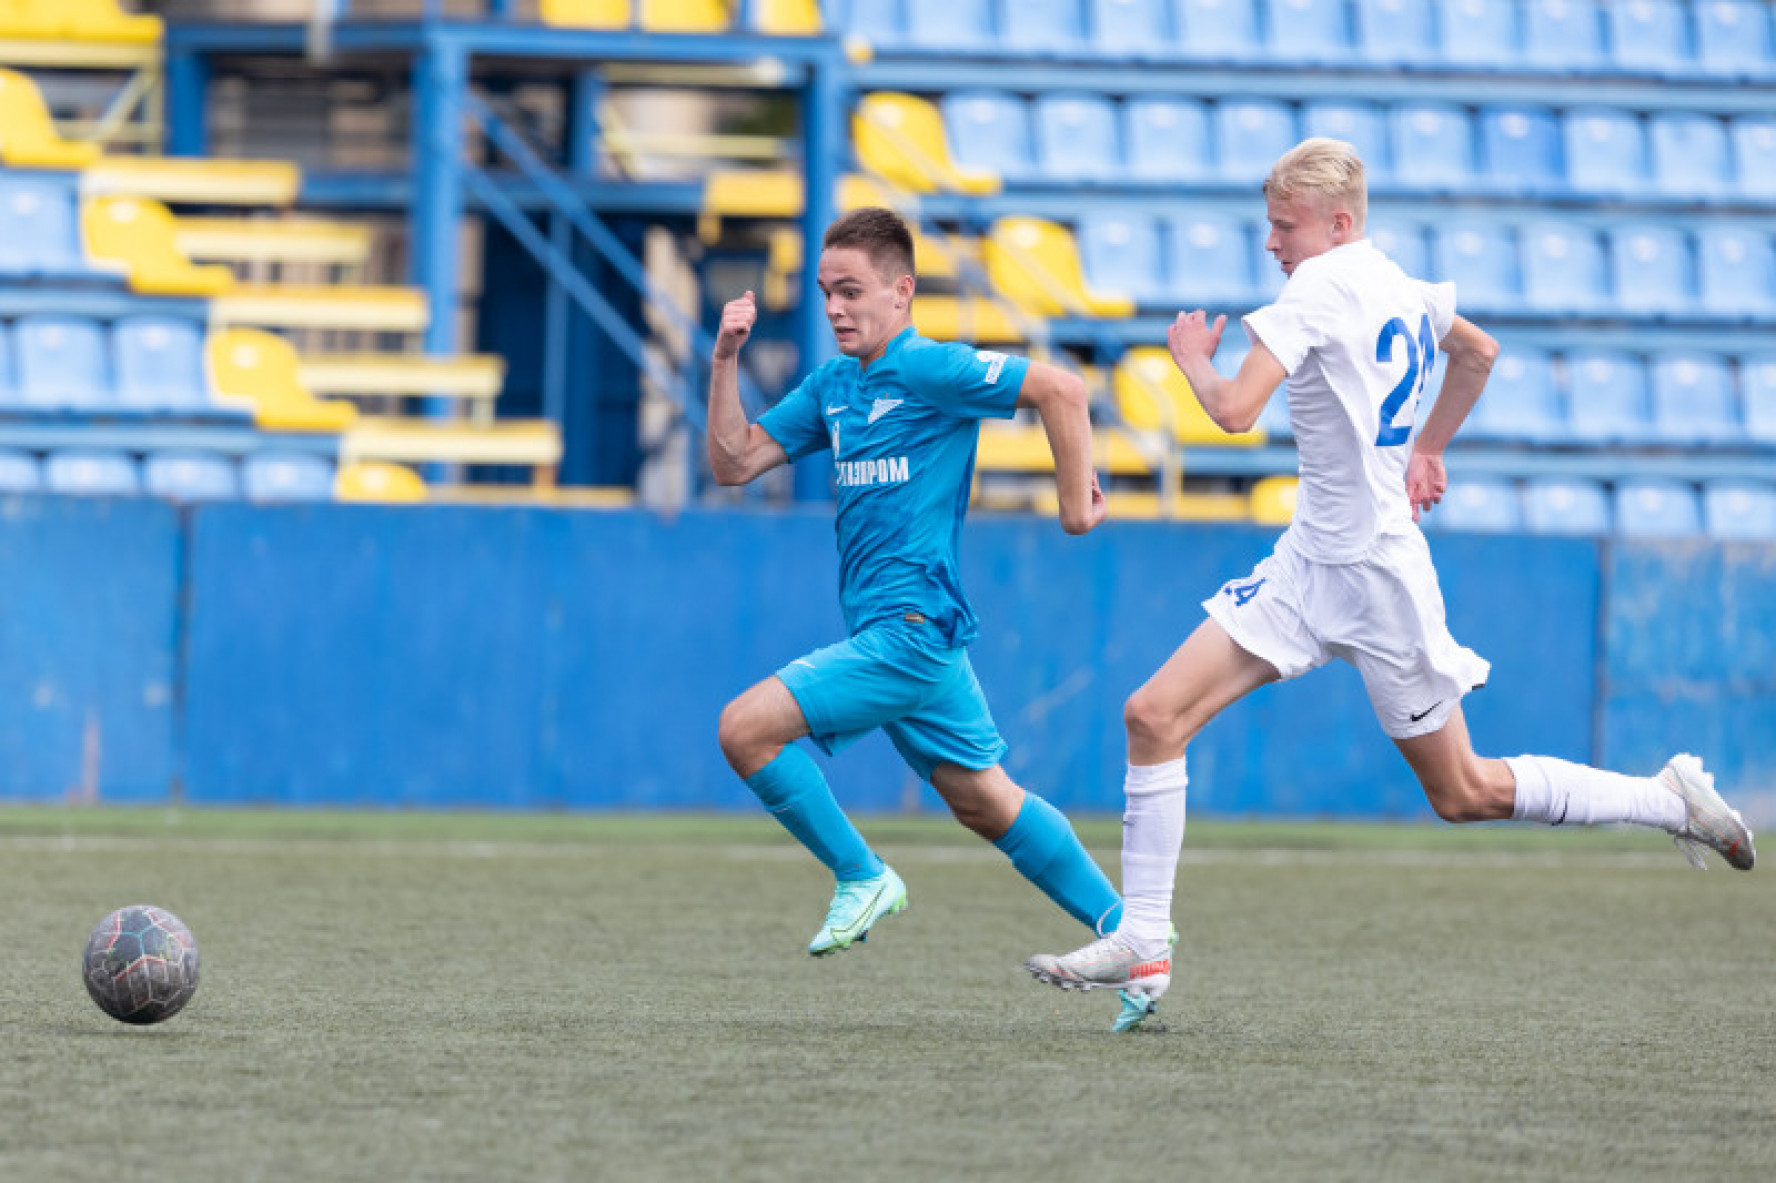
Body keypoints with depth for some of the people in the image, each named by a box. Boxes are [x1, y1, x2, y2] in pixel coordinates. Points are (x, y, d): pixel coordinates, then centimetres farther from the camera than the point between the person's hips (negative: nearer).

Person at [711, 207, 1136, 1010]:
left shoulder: (927, 371, -12)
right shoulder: (835, 385, 13)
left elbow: (1060, 390, -16)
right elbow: (734, 463, 13)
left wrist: (1075, 502, -12)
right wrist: (726, 361, 2)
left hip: (911, 628, -9)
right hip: (888, 633, 9)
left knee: (746, 728, -15)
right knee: (984, 802, 13)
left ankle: (861, 879, -2)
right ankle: (1123, 929, 19)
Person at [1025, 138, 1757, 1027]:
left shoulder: (1320, 288, -17)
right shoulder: (1400, 286, 10)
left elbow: (1235, 410, -25)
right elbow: (1478, 352, 29)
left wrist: (1192, 356, -5)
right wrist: (1426, 451, 31)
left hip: (1376, 574, -9)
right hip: (1312, 563, 10)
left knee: (1464, 794, 3)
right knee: (1155, 714, -2)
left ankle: (1670, 798, 17)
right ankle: (1142, 943, -4)